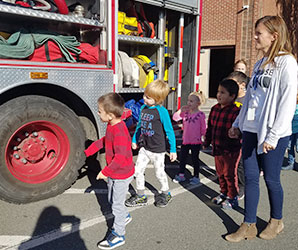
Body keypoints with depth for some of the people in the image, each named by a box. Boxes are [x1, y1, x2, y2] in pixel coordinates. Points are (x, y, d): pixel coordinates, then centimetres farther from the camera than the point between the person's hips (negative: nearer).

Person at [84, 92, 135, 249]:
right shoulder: (111, 126, -1)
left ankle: (118, 235, 22)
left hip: (122, 175, -9)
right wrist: (88, 151, 19)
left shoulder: (120, 132, -32)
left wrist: (105, 172, -25)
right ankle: (125, 216, 50)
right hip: (113, 173, 9)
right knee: (111, 199, 26)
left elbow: (120, 157, -34)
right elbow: (105, 140, 17)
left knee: (117, 204, 5)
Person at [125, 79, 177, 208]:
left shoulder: (161, 111, -19)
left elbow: (170, 131, -14)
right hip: (144, 147, 6)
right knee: (138, 171, 8)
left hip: (157, 150, -6)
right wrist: (134, 139, 18)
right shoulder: (143, 108, 0)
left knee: (159, 172, 12)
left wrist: (173, 150, -11)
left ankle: (166, 194, 38)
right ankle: (140, 196, 28)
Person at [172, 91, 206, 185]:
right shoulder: (185, 112, 2)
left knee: (195, 159, 8)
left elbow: (203, 128, -4)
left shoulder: (200, 114, -11)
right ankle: (181, 175, 28)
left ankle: (196, 177, 23)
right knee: (182, 158, 13)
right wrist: (180, 111, -16)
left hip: (196, 141, -4)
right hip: (185, 140, 5)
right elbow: (175, 118, -3)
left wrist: (199, 136, -1)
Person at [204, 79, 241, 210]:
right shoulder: (215, 109, 5)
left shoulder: (235, 112, -18)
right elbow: (210, 127, 15)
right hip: (217, 148, 7)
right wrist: (207, 142, 20)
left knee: (229, 174, 7)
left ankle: (232, 198, 26)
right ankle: (224, 193, 40)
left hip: (231, 150, -7)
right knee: (220, 173, 20)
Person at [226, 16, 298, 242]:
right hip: (251, 130, 7)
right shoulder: (260, 63, 14)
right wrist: (238, 124, 17)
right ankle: (249, 226, 20)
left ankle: (276, 221, 31)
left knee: (271, 179, 7)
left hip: (273, 134, -7)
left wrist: (273, 136, -19)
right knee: (250, 178, 9)